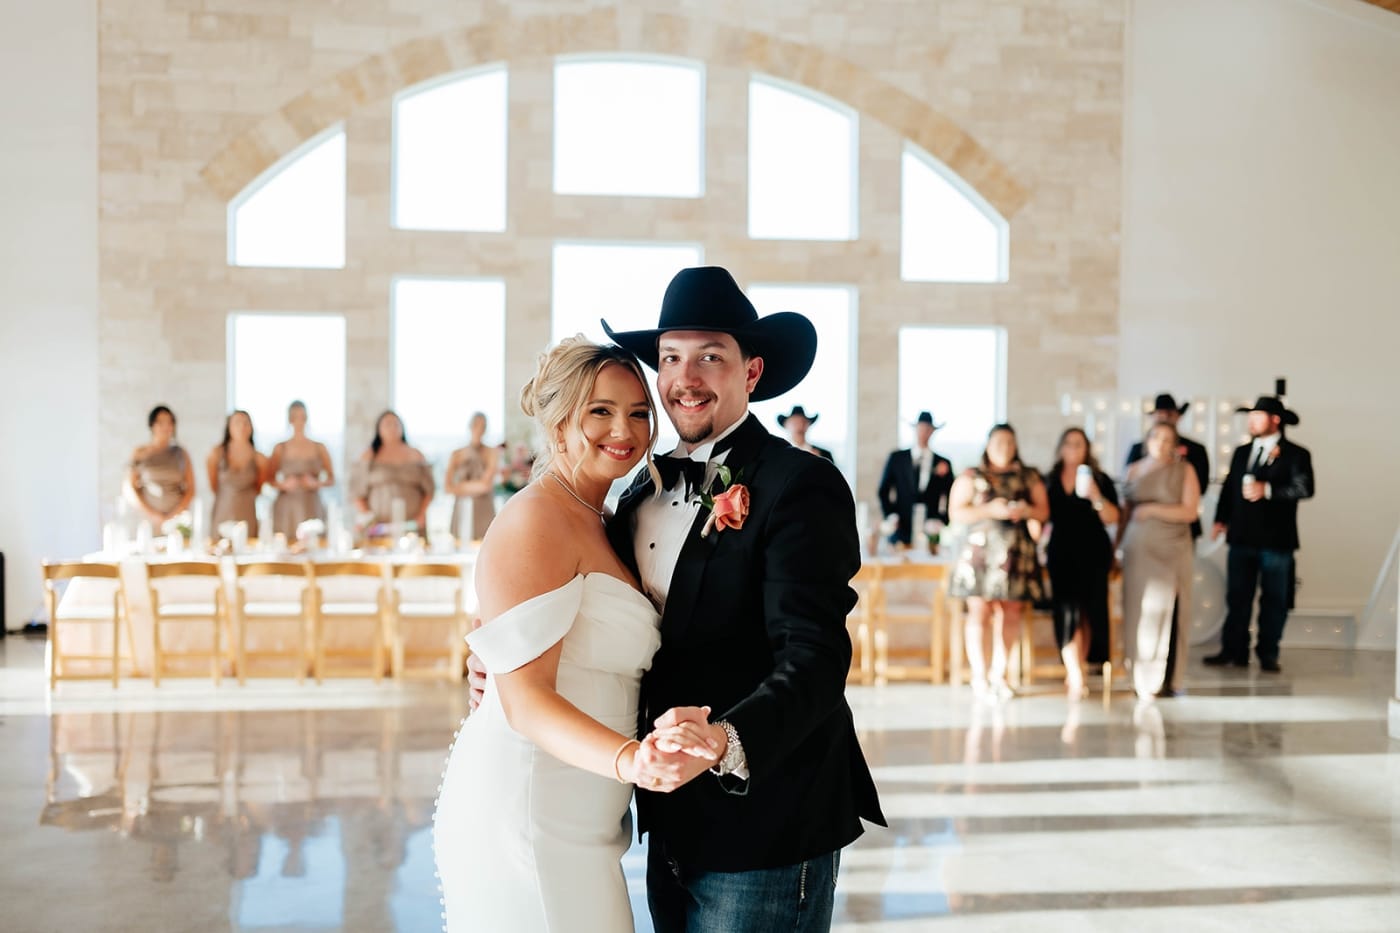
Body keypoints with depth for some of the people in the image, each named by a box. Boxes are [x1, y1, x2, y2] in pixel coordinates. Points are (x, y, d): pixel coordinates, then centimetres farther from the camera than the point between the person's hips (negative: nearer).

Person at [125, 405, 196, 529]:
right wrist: (150, 514, -7)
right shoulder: (140, 454, 5)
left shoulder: (181, 454, 8)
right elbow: (128, 489, 3)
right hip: (149, 521, -1)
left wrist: (176, 514, -6)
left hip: (177, 520, 1)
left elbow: (190, 489, 7)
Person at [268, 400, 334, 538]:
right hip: (286, 507, 0)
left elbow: (332, 479, 9)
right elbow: (269, 479, 8)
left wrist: (317, 483, -10)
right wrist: (283, 484, -11)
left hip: (312, 508, 0)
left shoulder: (319, 448, 7)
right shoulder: (280, 449, 7)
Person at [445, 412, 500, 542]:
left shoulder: (492, 453, 2)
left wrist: (460, 487, 0)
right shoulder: (456, 455, 8)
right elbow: (448, 487, 0)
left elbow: (486, 484, -7)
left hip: (484, 511, -1)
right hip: (461, 510, 2)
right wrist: (475, 487, -5)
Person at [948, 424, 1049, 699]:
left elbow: (1044, 512, 12)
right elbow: (956, 512, -1)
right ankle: (979, 677, 0)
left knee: (1011, 613, 1)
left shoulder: (1029, 477, 14)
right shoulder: (971, 477, 6)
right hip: (981, 550, -3)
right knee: (979, 611, -6)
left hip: (1016, 552, 3)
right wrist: (989, 510, -14)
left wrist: (1027, 511, -9)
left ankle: (998, 674, 11)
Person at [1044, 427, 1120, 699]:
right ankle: (1076, 679, -12)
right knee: (1067, 613, -9)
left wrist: (1095, 496, -21)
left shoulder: (1099, 480, 3)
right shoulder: (1050, 481, 9)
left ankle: (1075, 674, 14)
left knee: (1087, 613, 3)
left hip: (1092, 554, -1)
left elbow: (1113, 518, -6)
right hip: (1061, 554, 1)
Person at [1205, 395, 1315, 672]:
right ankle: (1234, 651, 10)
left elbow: (1304, 488, -14)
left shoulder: (1295, 454, -2)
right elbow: (1229, 487, 14)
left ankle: (1268, 654, 10)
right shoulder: (1241, 452, 15)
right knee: (1237, 597, 5)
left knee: (1274, 599, 3)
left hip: (1276, 538, -4)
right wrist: (1221, 519, 2)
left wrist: (1267, 490, -20)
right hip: (1242, 537, 4)